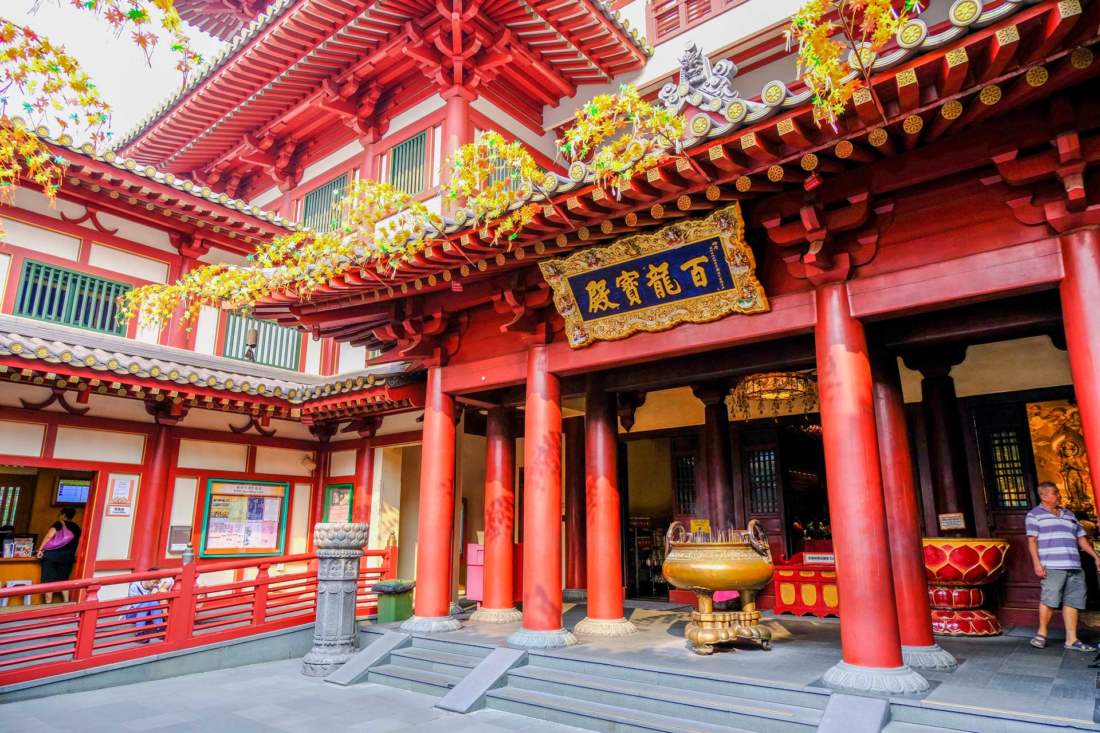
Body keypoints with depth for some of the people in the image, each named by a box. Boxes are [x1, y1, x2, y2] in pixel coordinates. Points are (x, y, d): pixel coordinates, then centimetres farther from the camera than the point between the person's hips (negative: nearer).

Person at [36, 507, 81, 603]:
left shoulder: (59, 524, 0)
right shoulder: (76, 528, 13)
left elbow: (49, 536, -14)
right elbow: (78, 543, 12)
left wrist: (40, 549, -11)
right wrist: (74, 556, 22)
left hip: (52, 554, -4)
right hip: (67, 557, 4)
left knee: (49, 580, 1)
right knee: (63, 580, 13)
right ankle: (66, 603, 9)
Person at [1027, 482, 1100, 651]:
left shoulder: (1069, 515, 22)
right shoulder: (1035, 515, 5)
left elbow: (1081, 538, 25)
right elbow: (1032, 541, -2)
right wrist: (1037, 563, -11)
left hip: (1074, 566, 6)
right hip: (1052, 566, -6)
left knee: (1072, 602, 2)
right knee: (1050, 600, -11)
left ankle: (1071, 640, 6)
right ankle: (1041, 633, 3)